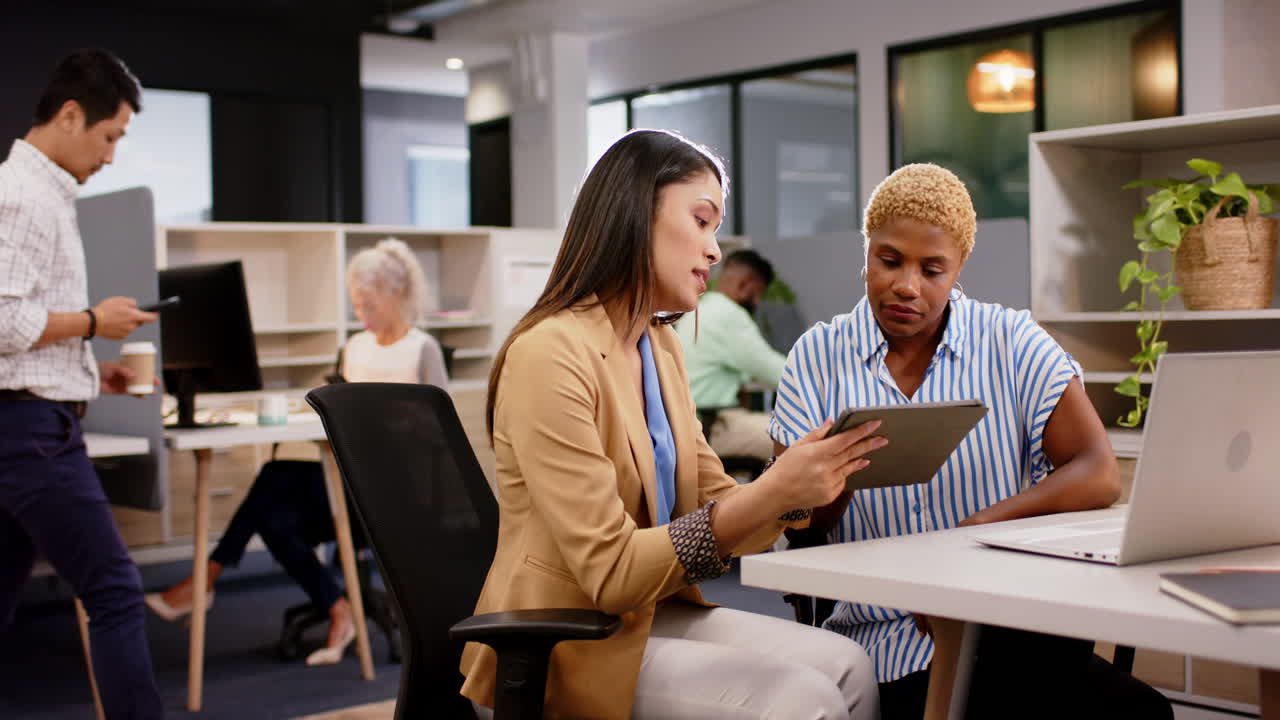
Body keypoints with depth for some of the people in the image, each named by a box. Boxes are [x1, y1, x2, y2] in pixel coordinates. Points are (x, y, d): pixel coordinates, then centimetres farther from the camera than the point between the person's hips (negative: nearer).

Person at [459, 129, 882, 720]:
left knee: (845, 668, -10)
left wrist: (797, 486, -11)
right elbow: (609, 573, -22)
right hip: (563, 643, -8)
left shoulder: (661, 345, 9)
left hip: (652, 612, 8)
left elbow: (713, 505, 9)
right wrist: (769, 493, -27)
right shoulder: (550, 356, -19)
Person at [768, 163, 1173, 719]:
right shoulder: (816, 357, 7)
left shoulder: (1013, 344, 6)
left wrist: (980, 527, -19)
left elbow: (1098, 476, -4)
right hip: (885, 642, -2)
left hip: (1019, 628, 2)